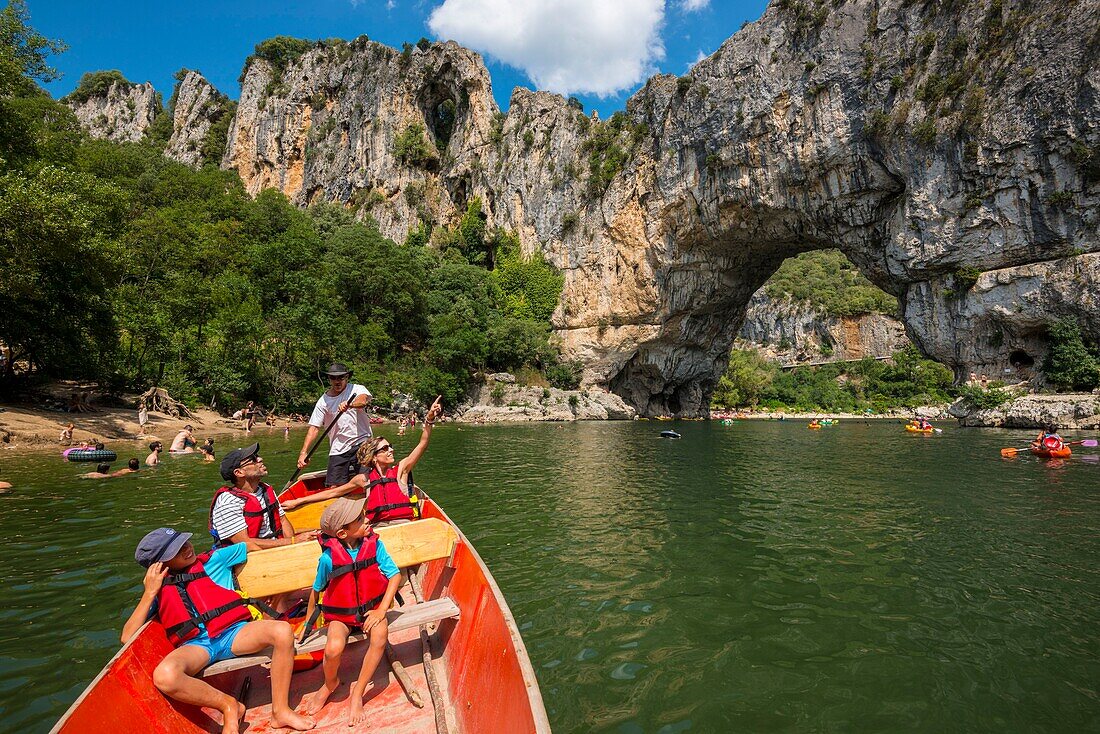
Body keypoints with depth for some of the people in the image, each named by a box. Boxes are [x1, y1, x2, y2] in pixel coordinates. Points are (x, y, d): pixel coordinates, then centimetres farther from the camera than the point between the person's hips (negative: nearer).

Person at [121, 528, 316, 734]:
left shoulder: (215, 560, 15)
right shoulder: (158, 588, 14)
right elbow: (127, 638, 6)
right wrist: (149, 593, -2)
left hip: (233, 633, 0)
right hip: (195, 646, 0)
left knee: (282, 631, -30)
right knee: (164, 676, -36)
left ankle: (280, 711, -14)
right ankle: (229, 705, -12)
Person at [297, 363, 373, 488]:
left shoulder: (357, 389, 0)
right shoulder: (323, 401, 6)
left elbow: (364, 399, -24)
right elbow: (314, 428, 1)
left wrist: (349, 404, -46)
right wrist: (303, 452, -10)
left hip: (362, 442, -2)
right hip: (338, 450, 3)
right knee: (334, 486, -2)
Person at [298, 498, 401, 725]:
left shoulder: (374, 544, -13)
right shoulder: (329, 558, -16)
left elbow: (395, 575, -9)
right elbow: (316, 591, 1)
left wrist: (381, 610, -16)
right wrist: (307, 623, 13)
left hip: (371, 607, 1)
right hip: (340, 614, -1)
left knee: (380, 636, -29)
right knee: (333, 648, -28)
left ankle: (358, 691, -5)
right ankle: (330, 683, 11)